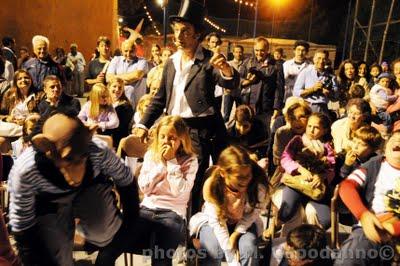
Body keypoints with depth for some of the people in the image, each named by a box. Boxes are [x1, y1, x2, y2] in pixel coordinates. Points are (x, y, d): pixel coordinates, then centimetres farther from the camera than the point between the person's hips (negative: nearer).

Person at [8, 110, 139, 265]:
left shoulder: (99, 152, -33)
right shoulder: (25, 171, -35)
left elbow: (126, 183, -14)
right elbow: (22, 228, -22)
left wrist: (130, 225, -4)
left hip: (92, 188, 2)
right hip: (50, 202, -1)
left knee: (102, 235, -17)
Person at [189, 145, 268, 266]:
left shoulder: (258, 185, -29)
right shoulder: (212, 185, -31)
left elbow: (254, 213, -10)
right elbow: (216, 222, -26)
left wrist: (235, 234, -20)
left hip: (243, 222, 1)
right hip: (213, 221, -1)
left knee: (248, 248, -26)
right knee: (213, 250, -27)